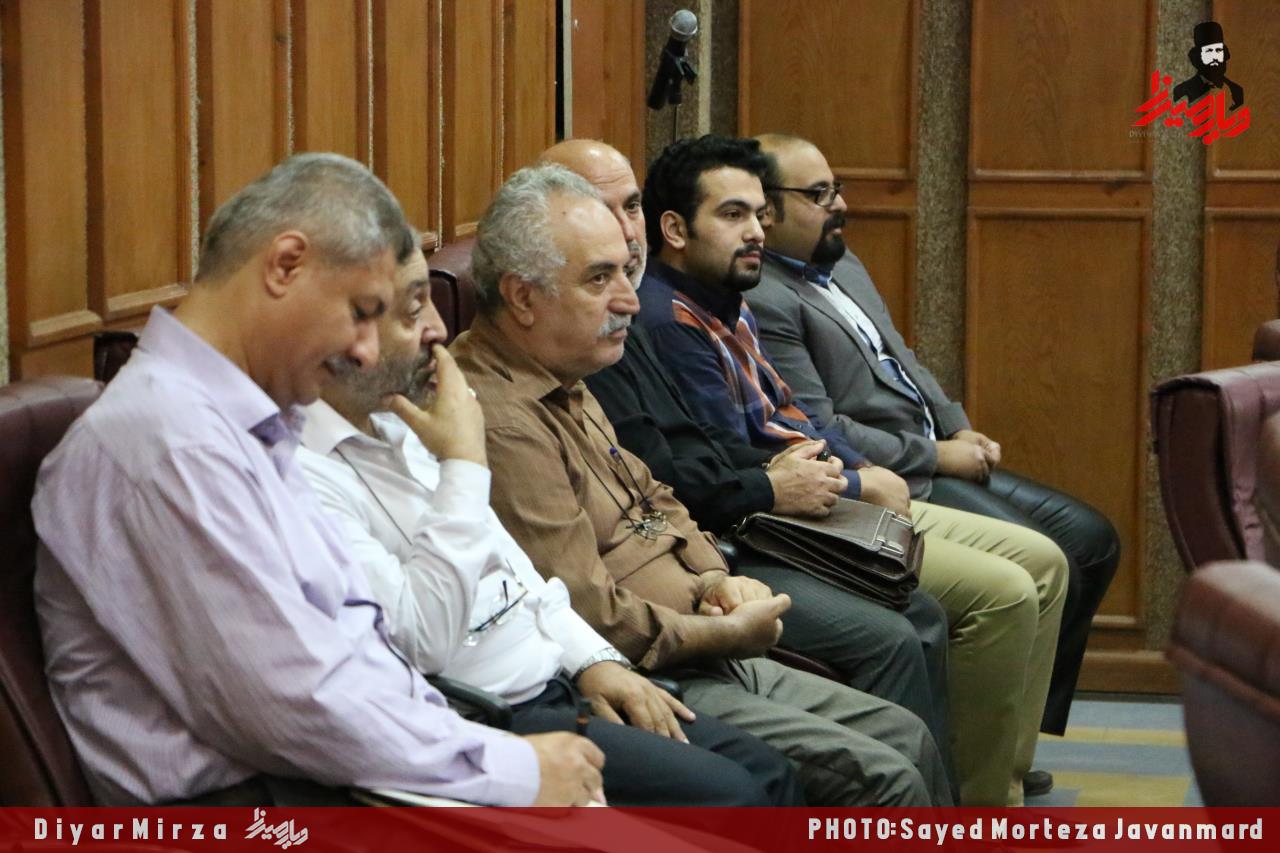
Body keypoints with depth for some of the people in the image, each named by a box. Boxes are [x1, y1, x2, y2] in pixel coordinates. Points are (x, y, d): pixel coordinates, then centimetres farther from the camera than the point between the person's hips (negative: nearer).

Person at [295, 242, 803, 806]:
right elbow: (420, 642, -26)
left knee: (768, 774, 3)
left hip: (558, 682, 10)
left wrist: (593, 658, 9)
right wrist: (465, 461, -21)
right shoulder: (304, 470, -19)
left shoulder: (395, 423, 13)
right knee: (725, 796, -18)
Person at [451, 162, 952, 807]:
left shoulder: (563, 388, 13)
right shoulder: (500, 423, -22)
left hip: (696, 659, 11)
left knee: (906, 736, 12)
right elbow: (590, 620, -24)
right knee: (882, 780, -14)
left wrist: (714, 580, 4)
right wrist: (726, 633, -11)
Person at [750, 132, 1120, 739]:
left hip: (937, 456, 10)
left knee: (1092, 539, 5)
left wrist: (961, 431, 6)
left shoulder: (842, 263, 16)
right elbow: (819, 432, -20)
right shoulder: (761, 301, -17)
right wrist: (936, 457, -14)